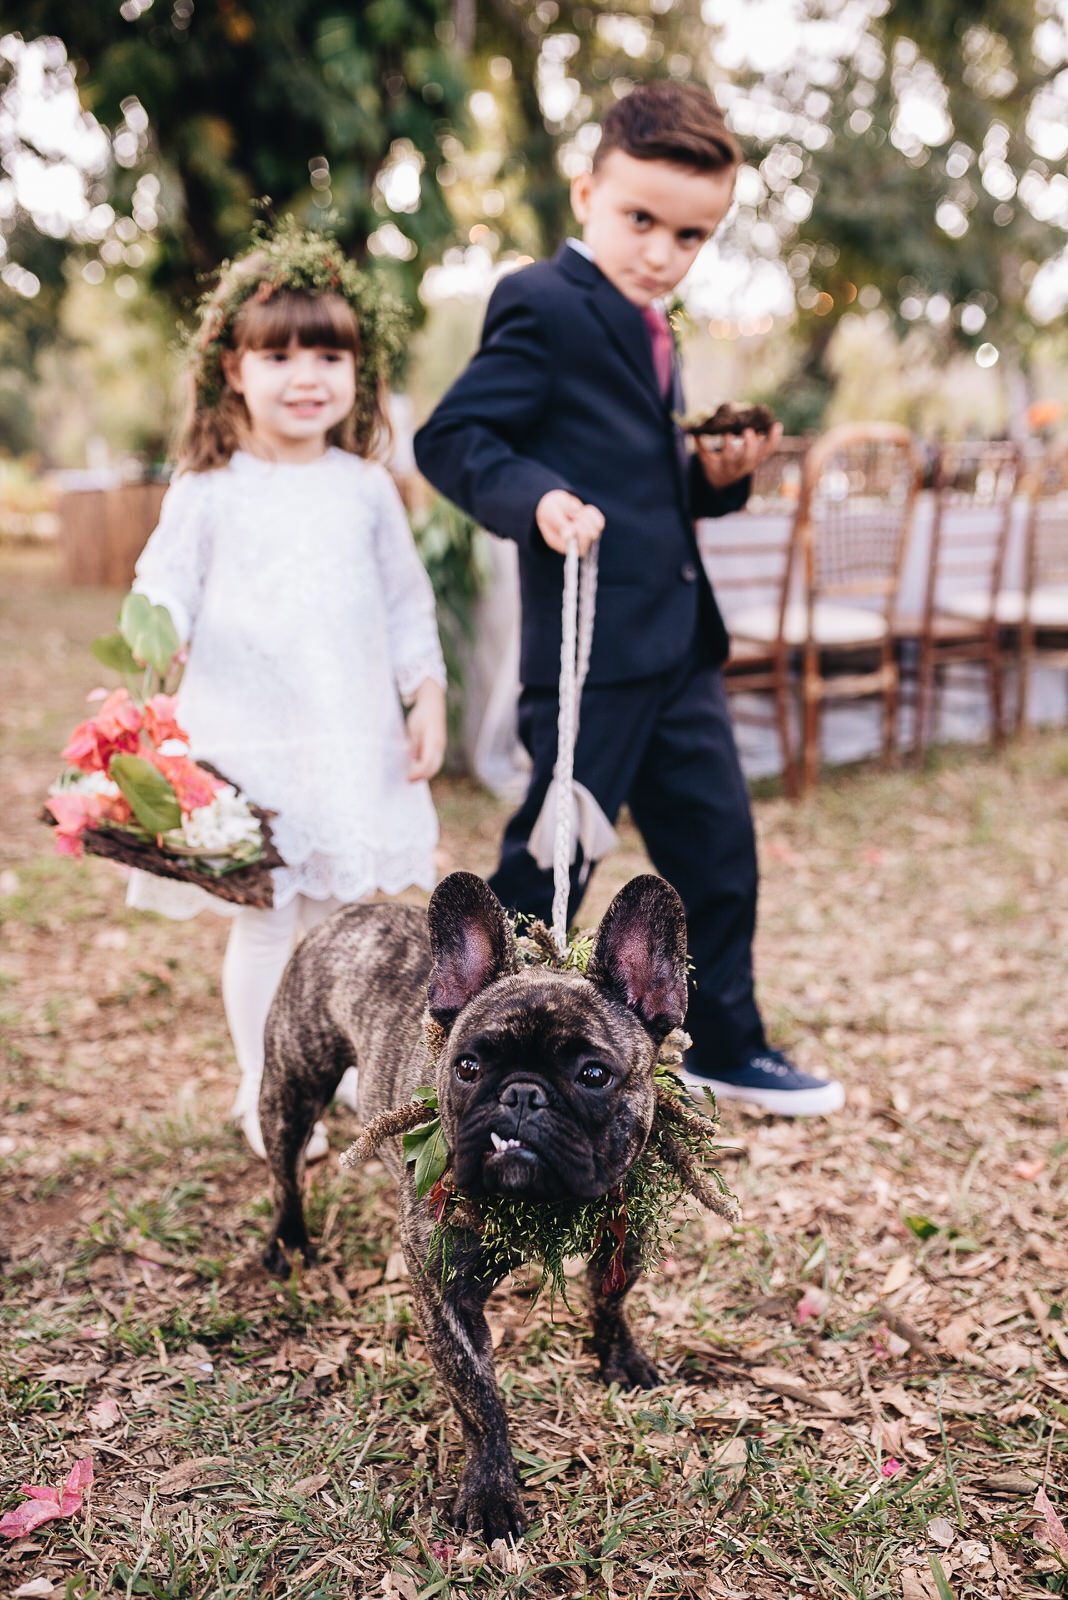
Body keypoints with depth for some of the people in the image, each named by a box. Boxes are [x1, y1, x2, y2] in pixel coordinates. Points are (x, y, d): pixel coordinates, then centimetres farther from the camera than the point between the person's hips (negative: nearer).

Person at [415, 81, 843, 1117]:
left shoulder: (646, 330, 19)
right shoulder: (543, 307, -9)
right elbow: (449, 438, -15)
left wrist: (717, 474, 7)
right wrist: (536, 499, -31)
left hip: (677, 639, 9)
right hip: (591, 644, -9)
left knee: (717, 843, 15)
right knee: (551, 858, 1)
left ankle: (726, 1045, 31)